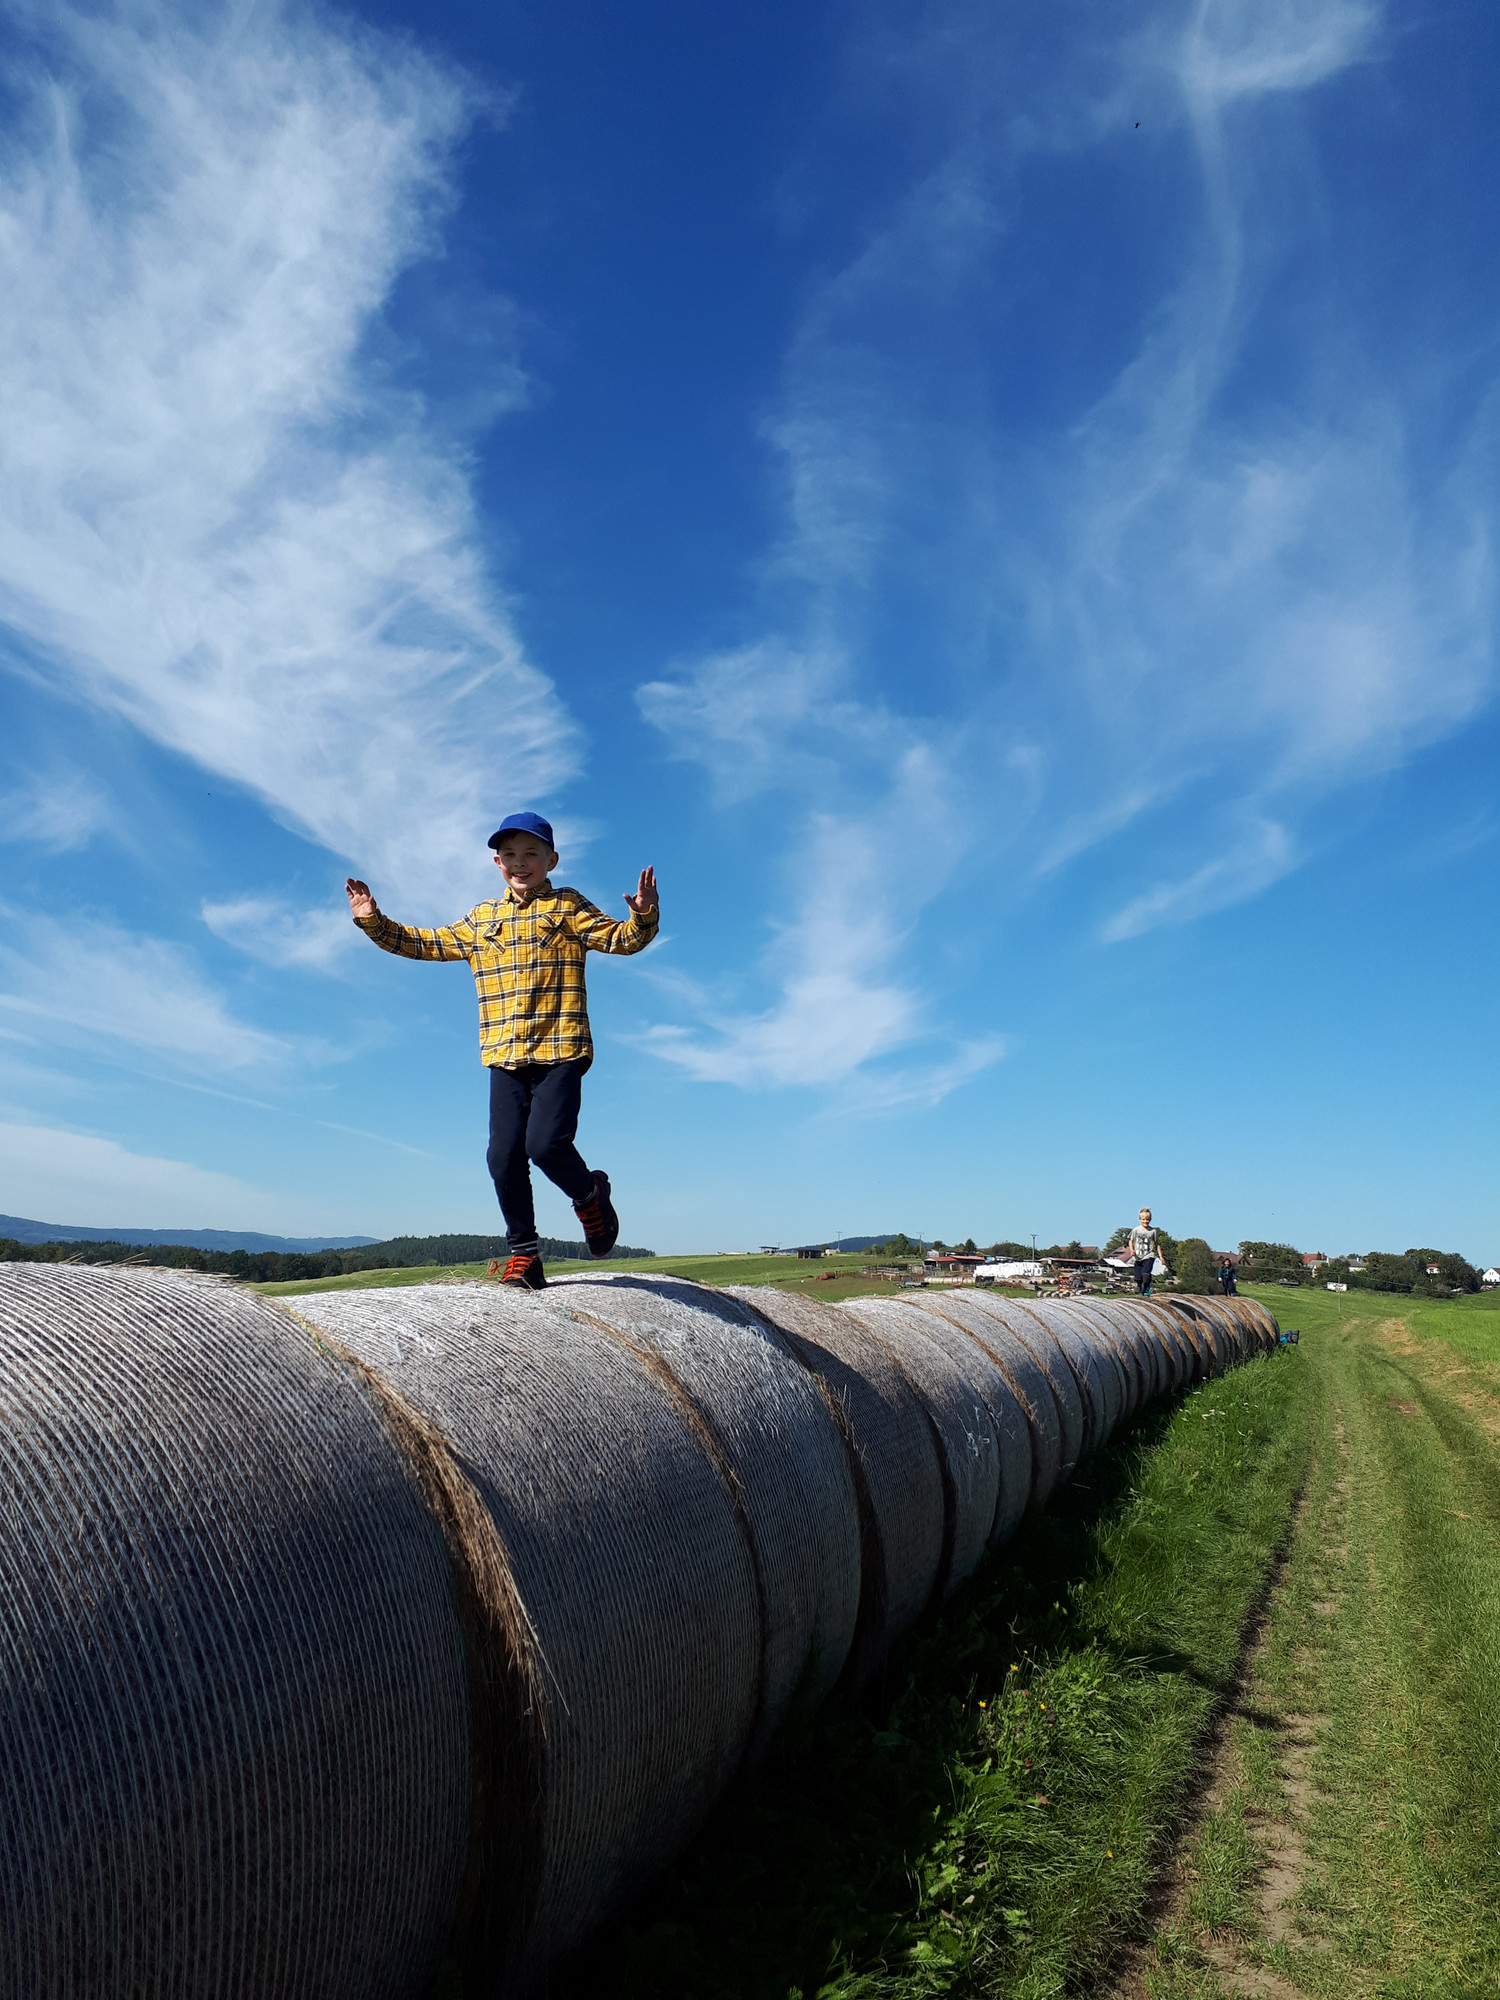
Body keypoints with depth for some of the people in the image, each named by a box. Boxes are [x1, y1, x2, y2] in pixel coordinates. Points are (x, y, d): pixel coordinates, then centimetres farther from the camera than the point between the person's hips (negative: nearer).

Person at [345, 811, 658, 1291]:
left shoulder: (566, 907, 5)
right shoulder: (481, 919, 18)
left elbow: (621, 939, -4)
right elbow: (425, 944, 23)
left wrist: (642, 914, -24)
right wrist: (374, 923, 13)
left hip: (559, 1051, -4)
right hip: (504, 1057, 5)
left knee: (546, 1143, -18)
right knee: (504, 1157, 0)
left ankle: (589, 1195, 15)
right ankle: (523, 1256, 13)